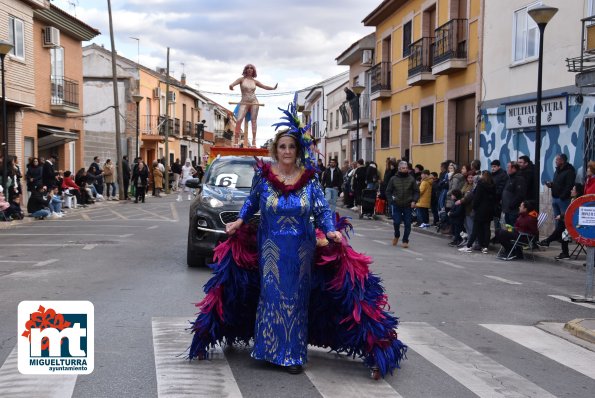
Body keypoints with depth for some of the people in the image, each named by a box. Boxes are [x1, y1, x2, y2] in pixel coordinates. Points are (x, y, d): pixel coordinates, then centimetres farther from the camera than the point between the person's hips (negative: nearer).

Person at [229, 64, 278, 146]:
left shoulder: (255, 81, 10)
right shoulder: (242, 79, 4)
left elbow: (265, 87, 15)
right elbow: (234, 83, -12)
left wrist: (273, 88, 1)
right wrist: (231, 86, -36)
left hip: (254, 102, 2)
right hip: (244, 102, -2)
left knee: (253, 121, -1)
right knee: (238, 120, -15)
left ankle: (254, 140, 0)